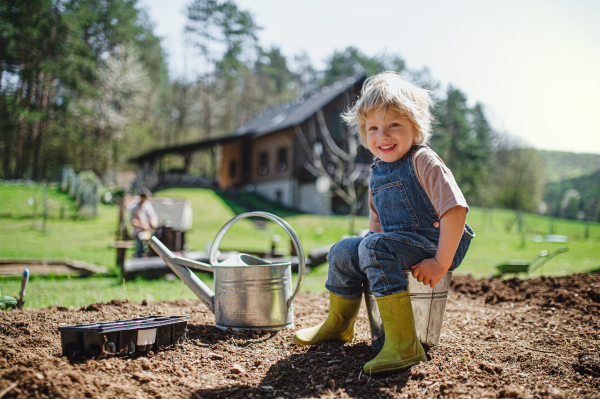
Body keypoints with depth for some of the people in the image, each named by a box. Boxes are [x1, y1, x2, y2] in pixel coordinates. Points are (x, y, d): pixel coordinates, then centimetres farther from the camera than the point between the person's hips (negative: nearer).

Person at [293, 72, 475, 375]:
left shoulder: (423, 162, -14)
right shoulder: (377, 172, 10)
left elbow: (455, 210, -23)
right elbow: (378, 217, 25)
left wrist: (441, 263, -26)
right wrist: (374, 240, 7)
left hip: (431, 244, -9)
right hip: (397, 243, 9)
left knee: (375, 247, -31)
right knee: (343, 251, 9)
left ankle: (403, 344, -34)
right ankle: (339, 325, 31)